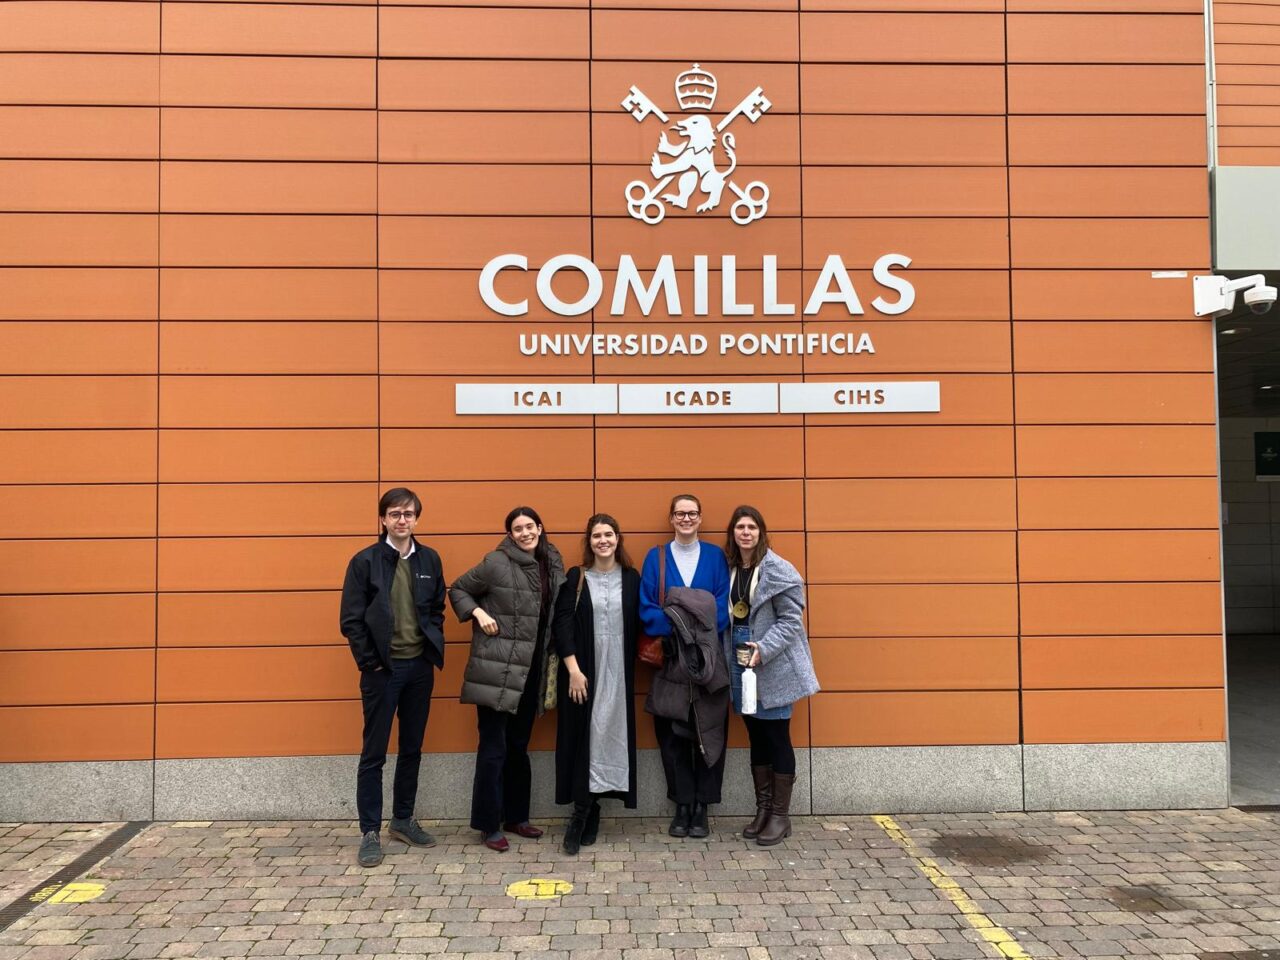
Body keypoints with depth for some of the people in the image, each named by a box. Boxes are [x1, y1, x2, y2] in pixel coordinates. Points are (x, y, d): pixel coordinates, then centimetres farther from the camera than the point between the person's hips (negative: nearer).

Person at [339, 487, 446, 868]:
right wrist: (370, 662, -11)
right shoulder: (364, 561, -8)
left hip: (420, 666, 4)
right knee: (374, 753, 3)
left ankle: (403, 819, 28)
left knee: (412, 748, 14)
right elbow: (351, 620, -8)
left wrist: (434, 649, 0)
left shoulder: (429, 559, 4)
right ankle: (370, 832, 13)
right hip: (382, 669, -4)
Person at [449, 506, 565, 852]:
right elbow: (458, 589, 2)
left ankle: (516, 816, 28)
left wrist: (554, 659, 7)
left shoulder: (553, 564, 7)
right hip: (497, 668, -6)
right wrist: (478, 612, -14)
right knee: (494, 748, -1)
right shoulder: (496, 563, -9)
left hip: (532, 670, 6)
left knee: (519, 746, 16)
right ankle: (489, 825, 10)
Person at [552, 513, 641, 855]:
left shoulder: (631, 579, 6)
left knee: (612, 734, 2)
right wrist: (573, 669, -12)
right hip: (582, 672, -2)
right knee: (584, 736, -2)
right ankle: (586, 810, 6)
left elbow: (637, 625, 8)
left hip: (618, 673, 2)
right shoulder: (576, 578, 1)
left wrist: (632, 666, 0)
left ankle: (584, 811, 14)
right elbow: (562, 624, -4)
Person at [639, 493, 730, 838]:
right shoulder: (656, 558, 5)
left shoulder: (715, 556, 6)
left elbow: (723, 607, -1)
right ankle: (682, 805, 14)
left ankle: (701, 806, 11)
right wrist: (676, 625, -18)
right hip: (669, 656, 0)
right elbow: (646, 609, -2)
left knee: (708, 729, 1)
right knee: (673, 731, 2)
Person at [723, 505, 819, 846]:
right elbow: (727, 616, 12)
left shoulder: (778, 570, -10)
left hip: (773, 666, -6)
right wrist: (729, 657, 3)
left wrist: (763, 649, -22)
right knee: (756, 737, 13)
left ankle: (781, 815, 11)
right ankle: (763, 809, 23)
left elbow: (791, 620, -13)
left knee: (777, 737, 1)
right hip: (741, 661, 6)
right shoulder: (729, 568, 8)